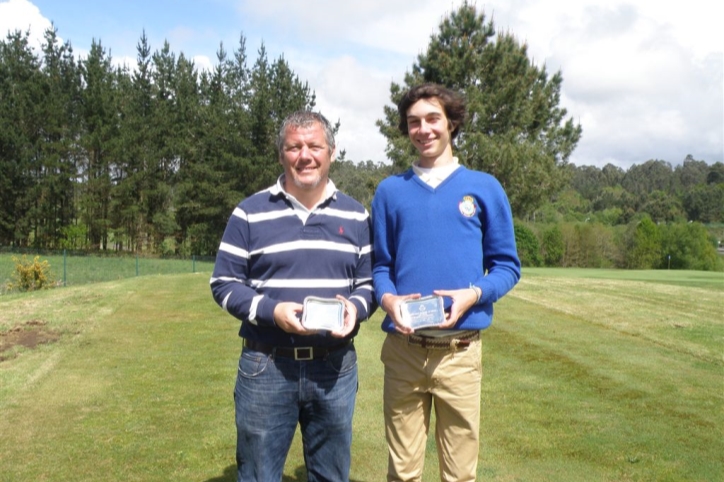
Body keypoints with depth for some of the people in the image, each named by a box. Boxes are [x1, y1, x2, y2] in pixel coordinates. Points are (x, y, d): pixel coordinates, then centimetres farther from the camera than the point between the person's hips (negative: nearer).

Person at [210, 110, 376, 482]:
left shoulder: (355, 216, 7)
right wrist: (271, 311, -17)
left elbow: (370, 282, 10)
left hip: (335, 367, 2)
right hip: (266, 367, -2)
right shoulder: (250, 212, -1)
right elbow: (224, 284, -1)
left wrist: (355, 307, -13)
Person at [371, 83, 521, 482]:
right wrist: (388, 299, -10)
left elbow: (507, 266, 7)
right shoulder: (390, 190, 9)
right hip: (403, 348, 1)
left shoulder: (484, 188, 6)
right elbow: (379, 265, 11)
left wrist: (474, 294, -12)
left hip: (460, 350, -1)